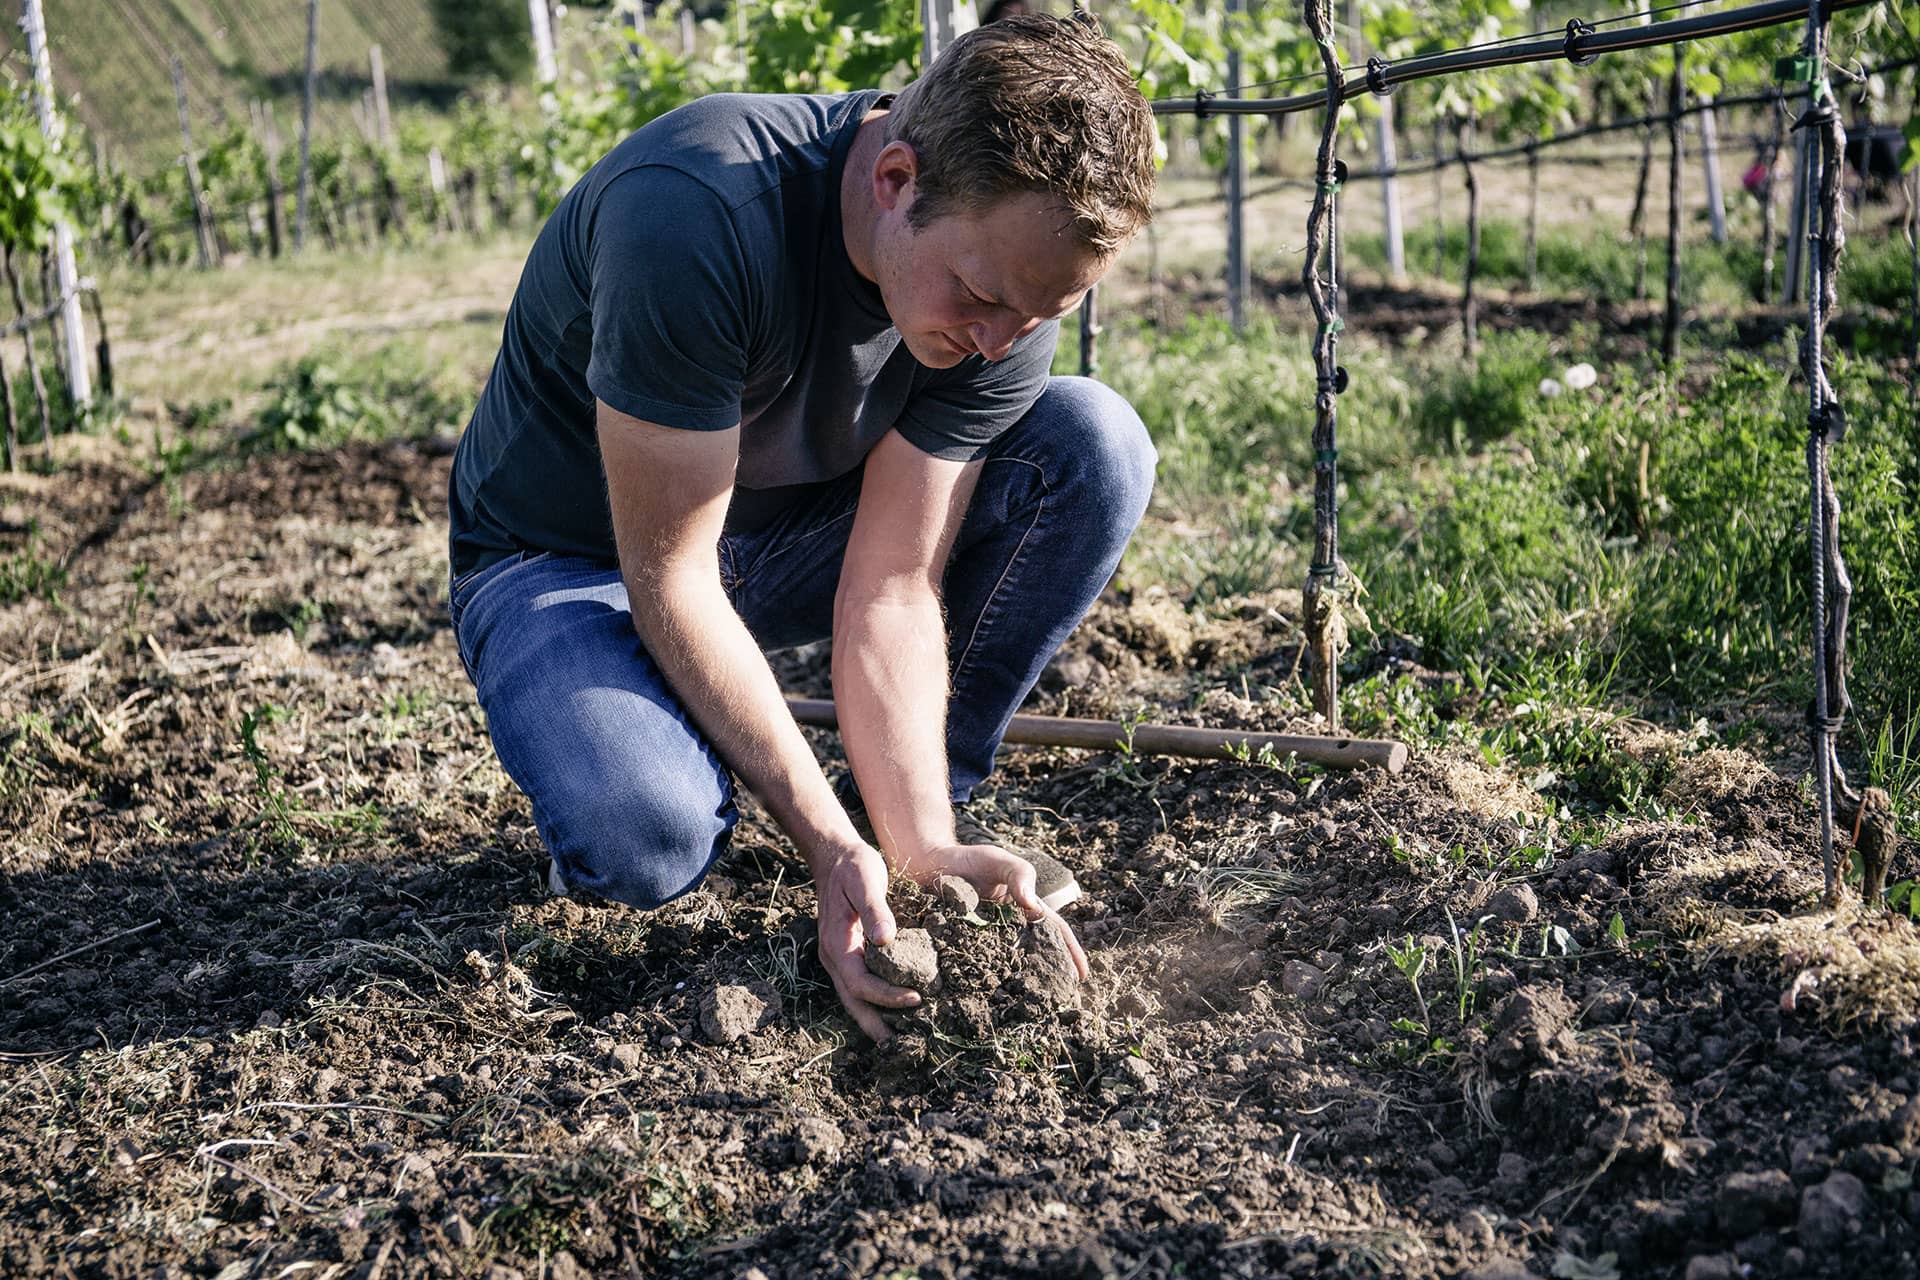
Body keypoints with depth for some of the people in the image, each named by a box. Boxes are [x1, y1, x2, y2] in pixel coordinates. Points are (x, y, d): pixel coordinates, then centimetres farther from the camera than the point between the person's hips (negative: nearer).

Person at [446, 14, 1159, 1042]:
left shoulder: (1009, 283, -18)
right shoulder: (696, 216, -36)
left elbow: (891, 591, -18)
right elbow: (667, 577, -30)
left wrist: (920, 845, -28)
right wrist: (830, 843, -30)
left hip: (786, 532, 5)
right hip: (569, 557, -5)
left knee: (1095, 445, -17)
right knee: (647, 839, -36)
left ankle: (935, 811, -2)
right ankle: (602, 752, 3)